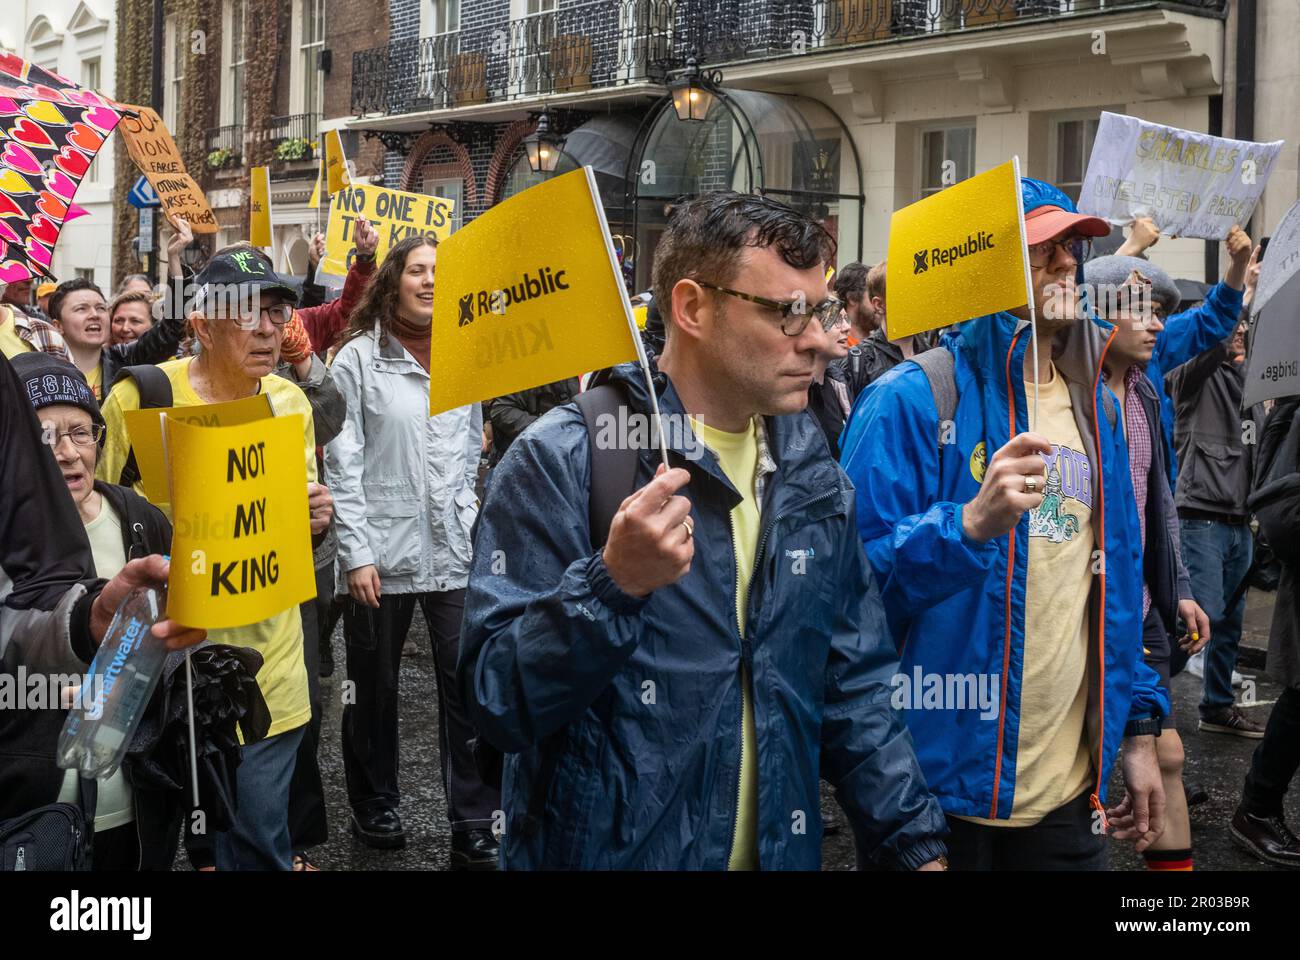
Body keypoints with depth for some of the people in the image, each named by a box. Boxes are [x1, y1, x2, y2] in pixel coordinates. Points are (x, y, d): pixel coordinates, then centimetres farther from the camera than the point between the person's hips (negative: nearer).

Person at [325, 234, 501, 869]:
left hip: (455, 552, 3)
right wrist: (356, 552, -12)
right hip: (381, 553, -3)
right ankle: (375, 807, 30)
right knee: (375, 687, 12)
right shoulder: (360, 357, -3)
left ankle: (474, 831, 5)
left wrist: (469, 519, 11)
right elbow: (342, 463, -7)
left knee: (470, 688, -2)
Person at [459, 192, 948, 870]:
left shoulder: (808, 469, 3)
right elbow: (496, 700, -20)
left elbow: (854, 685, 9)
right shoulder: (564, 461, -16)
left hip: (780, 849, 6)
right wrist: (612, 585, -33)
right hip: (601, 849, -5)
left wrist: (915, 844, 4)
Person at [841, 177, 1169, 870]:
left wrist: (1138, 725, 14)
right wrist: (969, 525, -33)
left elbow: (1117, 577, 15)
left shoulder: (1092, 405, 9)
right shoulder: (911, 401, -13)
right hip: (943, 785, -6)